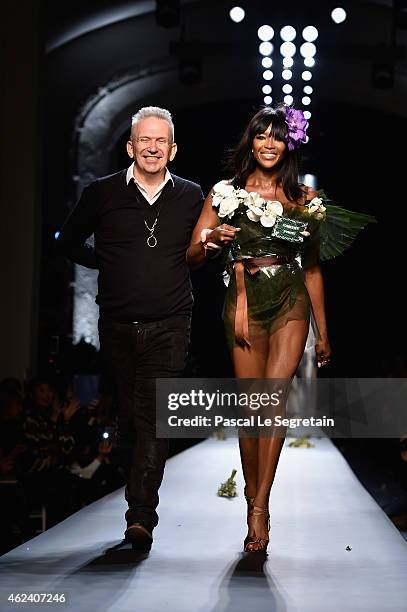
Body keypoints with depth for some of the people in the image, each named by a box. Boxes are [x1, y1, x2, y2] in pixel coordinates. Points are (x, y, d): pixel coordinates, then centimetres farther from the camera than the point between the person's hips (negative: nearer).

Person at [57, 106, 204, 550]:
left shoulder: (191, 197, 5)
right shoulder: (102, 194, 3)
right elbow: (68, 242, 16)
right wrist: (107, 264, 8)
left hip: (168, 327, -1)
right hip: (118, 326, 1)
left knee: (154, 418, -12)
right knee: (128, 418, 8)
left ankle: (141, 517, -17)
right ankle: (141, 506, 21)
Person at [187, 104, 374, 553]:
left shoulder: (305, 200, 10)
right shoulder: (226, 193, 5)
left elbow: (312, 268, 14)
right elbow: (191, 256, 2)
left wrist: (323, 331, 14)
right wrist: (208, 243, -20)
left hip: (291, 305, 1)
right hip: (244, 302, -1)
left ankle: (259, 507, -11)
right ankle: (254, 505, 12)